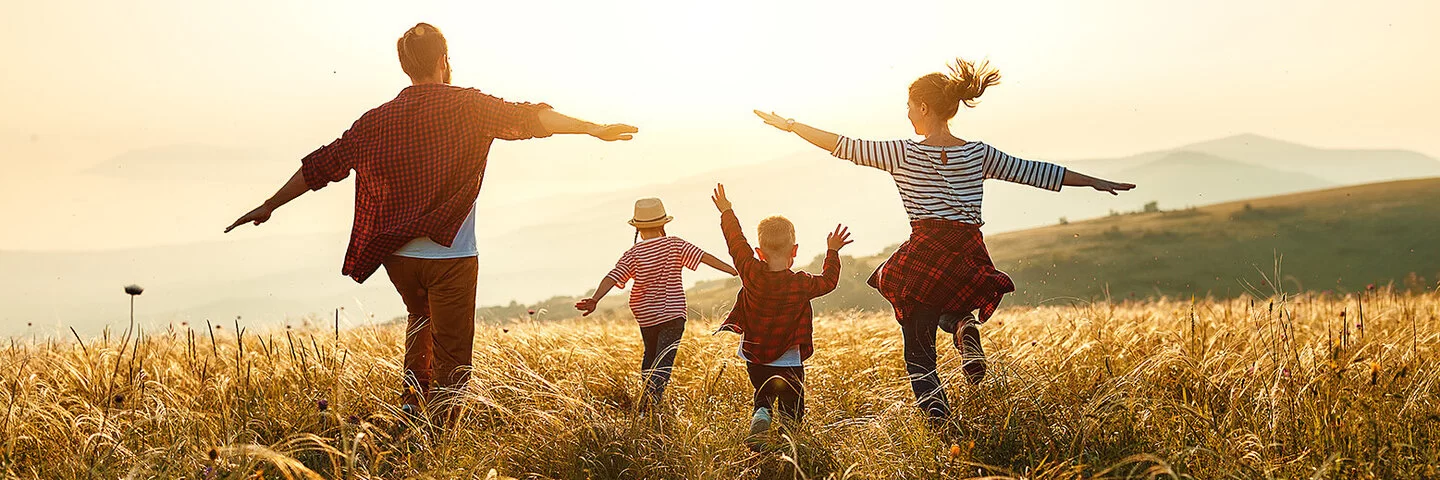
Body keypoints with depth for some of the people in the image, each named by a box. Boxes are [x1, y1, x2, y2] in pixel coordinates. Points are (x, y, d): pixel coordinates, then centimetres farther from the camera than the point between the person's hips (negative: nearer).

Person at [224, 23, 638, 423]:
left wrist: (269, 206, 21)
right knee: (451, 363, 2)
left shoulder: (378, 120, 7)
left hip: (397, 256, 5)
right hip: (451, 256, -4)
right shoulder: (466, 106, -3)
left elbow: (322, 165, 12)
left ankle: (413, 395, 20)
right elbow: (526, 119, -15)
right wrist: (593, 129, -16)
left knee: (421, 318, 33)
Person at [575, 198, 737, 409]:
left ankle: (647, 396, 27)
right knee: (663, 362, -6)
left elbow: (613, 277, -16)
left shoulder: (633, 254, -5)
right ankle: (649, 403, -21)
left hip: (645, 316, 3)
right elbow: (704, 257, -11)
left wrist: (594, 300, -24)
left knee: (650, 354, 26)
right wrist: (734, 271, -11)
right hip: (673, 313, -2)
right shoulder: (674, 245, -6)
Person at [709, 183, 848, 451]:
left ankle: (760, 419, -7)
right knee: (792, 408, 12)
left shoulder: (752, 274, -11)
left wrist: (727, 212, 17)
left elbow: (736, 243, 3)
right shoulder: (801, 284, -13)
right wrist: (832, 252, 20)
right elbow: (829, 281, 7)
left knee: (763, 398, 23)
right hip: (788, 363, -2)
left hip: (754, 359, 2)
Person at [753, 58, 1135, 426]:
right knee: (946, 305, 36)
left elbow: (844, 146, 1)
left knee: (918, 353, 8)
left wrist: (790, 125, 11)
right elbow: (1034, 171, 12)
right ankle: (965, 327, 1)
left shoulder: (903, 154, -2)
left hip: (924, 257, -3)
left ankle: (940, 425, -12)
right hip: (970, 259, 3)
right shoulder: (979, 154, 7)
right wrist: (1097, 183, 21)